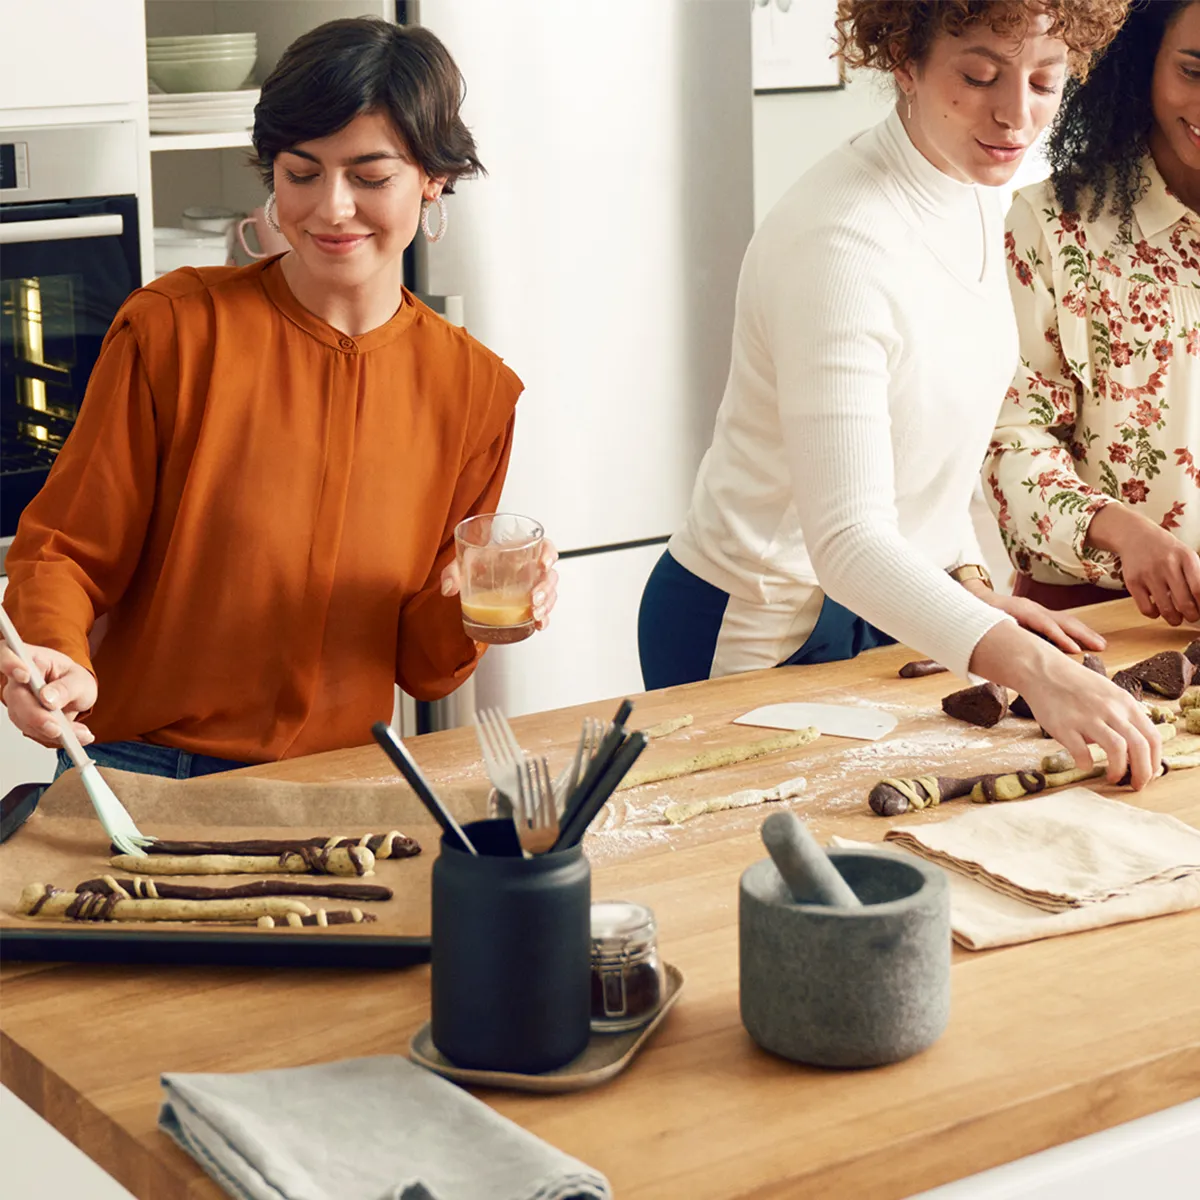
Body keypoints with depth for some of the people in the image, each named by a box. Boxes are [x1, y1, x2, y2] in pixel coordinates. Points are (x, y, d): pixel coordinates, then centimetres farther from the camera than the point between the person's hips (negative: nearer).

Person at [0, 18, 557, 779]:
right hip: (141, 776, -2)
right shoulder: (176, 330, -6)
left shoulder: (476, 389, 4)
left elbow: (422, 668, 11)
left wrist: (464, 611, -10)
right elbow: (63, 552, -1)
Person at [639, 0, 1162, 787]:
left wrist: (967, 584, 1)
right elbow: (846, 541, -38)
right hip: (761, 637, -8)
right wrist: (1029, 667, -49)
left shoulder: (977, 192, -1)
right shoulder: (839, 243, -29)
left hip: (890, 615, 8)